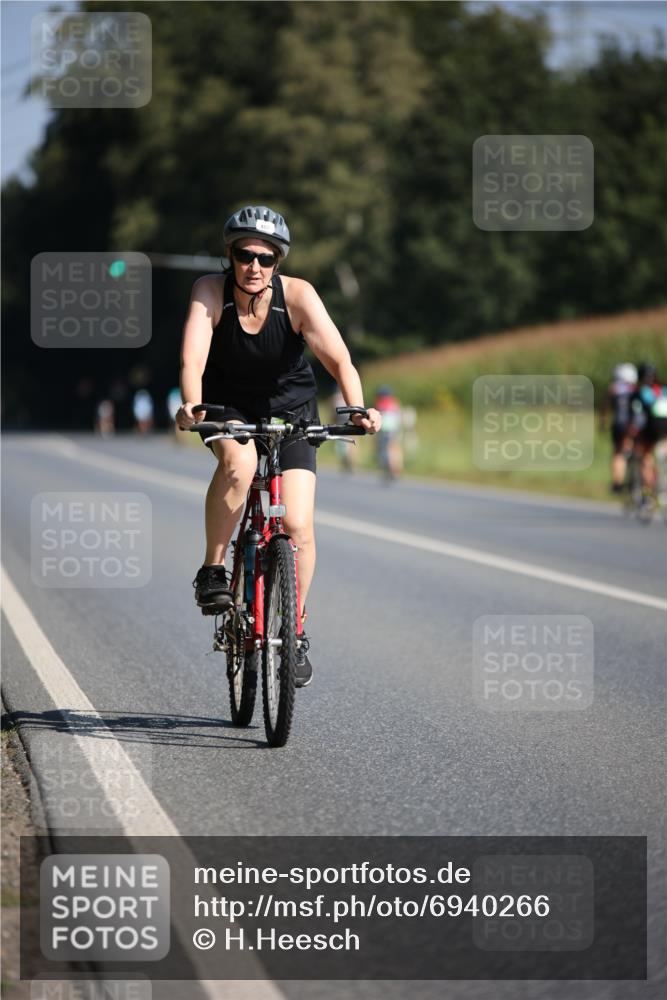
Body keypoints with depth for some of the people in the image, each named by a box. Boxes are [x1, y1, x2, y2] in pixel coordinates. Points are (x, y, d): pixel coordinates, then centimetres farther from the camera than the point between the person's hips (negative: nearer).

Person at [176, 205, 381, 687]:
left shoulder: (297, 295, -21)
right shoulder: (210, 291, -21)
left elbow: (338, 359, -29)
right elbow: (192, 360, -33)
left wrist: (358, 409, -47)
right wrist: (191, 407, -52)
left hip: (289, 408, 1)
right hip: (228, 406, 0)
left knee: (298, 525, -12)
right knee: (239, 461, -36)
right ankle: (213, 571, -17)